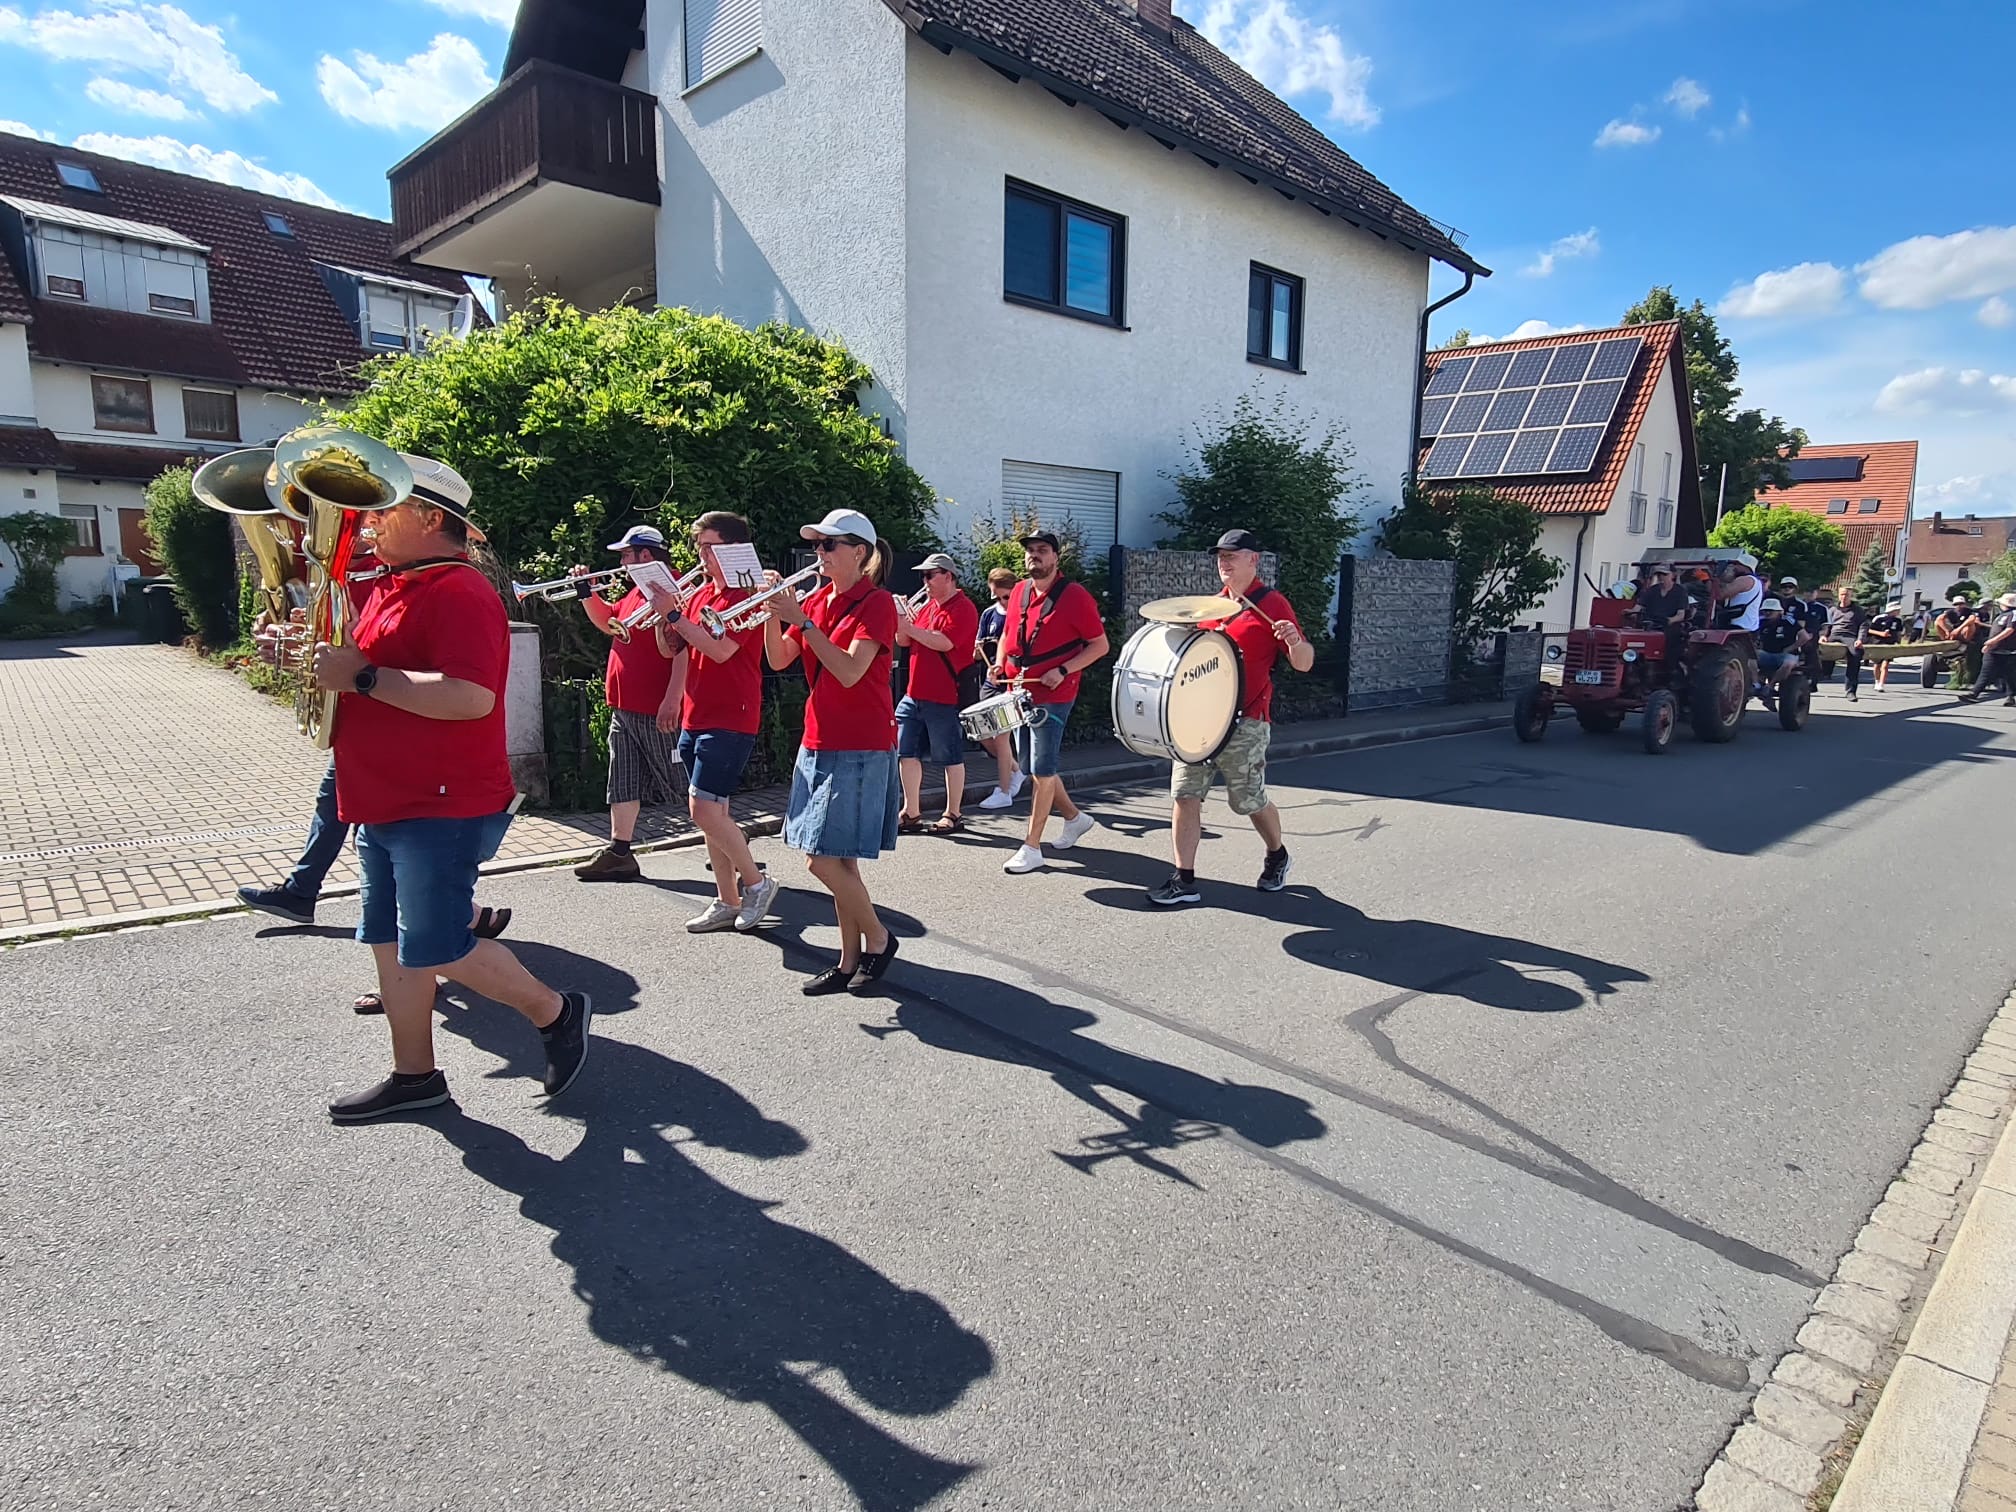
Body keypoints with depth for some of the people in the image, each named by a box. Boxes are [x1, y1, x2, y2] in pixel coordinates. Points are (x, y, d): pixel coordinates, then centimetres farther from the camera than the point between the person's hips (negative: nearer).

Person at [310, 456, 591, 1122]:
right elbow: (386, 678, 25)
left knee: (436, 952, -5)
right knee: (391, 945, 14)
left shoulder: (459, 592, -16)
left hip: (442, 810, -10)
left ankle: (556, 1012, 14)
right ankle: (414, 1075, 28)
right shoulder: (393, 586, 15)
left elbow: (470, 697, -30)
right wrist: (322, 656, 5)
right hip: (387, 806, 10)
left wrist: (361, 675, -24)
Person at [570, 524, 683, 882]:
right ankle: (619, 853, 18)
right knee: (623, 782, 11)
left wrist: (672, 699, -28)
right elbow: (608, 622, 29)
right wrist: (586, 591, 16)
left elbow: (679, 650, -24)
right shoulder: (637, 593, 15)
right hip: (624, 707, 10)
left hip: (657, 712, -10)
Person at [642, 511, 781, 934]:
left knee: (704, 808, -13)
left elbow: (720, 649, -23)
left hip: (730, 720, -8)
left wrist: (673, 613, -18)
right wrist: (662, 613, -2)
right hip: (696, 718, 9)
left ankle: (756, 883, 5)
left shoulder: (746, 594, -11)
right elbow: (673, 648, 15)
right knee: (712, 811, 10)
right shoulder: (699, 593, 14)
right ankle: (728, 902, 19)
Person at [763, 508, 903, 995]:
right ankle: (850, 961, 20)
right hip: (820, 742, 8)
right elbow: (779, 660, 7)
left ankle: (878, 938, 13)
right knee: (838, 858, 10)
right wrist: (773, 612, -7)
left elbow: (849, 671, -22)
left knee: (824, 859, -8)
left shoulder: (877, 603, -10)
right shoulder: (816, 599, 12)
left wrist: (801, 620, -22)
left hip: (860, 748, -8)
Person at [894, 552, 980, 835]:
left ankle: (952, 815, 13)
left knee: (951, 758, 3)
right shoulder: (927, 606, 16)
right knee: (906, 753, 9)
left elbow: (944, 642, -24)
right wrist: (901, 618, -2)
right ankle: (911, 813, 18)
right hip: (916, 694, 9)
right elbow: (902, 641, 16)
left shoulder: (962, 608, -9)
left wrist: (910, 626, -19)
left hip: (946, 697, -8)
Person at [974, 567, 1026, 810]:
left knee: (1001, 734, -8)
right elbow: (979, 653, 12)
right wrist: (977, 649, -12)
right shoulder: (989, 614, 9)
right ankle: (1015, 770, 27)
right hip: (991, 682, 6)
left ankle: (1003, 792, 2)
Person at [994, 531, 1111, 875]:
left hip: (1053, 696, -7)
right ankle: (1074, 817, 34)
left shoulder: (1074, 595, -10)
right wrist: (1000, 664, 5)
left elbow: (1100, 645, -9)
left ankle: (1031, 848, 0)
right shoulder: (1019, 591, 9)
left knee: (1041, 771, -7)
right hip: (1020, 693, 8)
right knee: (1032, 768, 15)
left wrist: (1063, 671, -19)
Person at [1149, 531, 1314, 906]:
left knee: (1250, 801, 6)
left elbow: (1303, 663, -8)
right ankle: (1184, 880, 3)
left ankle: (1276, 856, 34)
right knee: (1184, 795, -2)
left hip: (1244, 723, -6)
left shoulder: (1272, 603, -4)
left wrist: (1294, 642, -29)